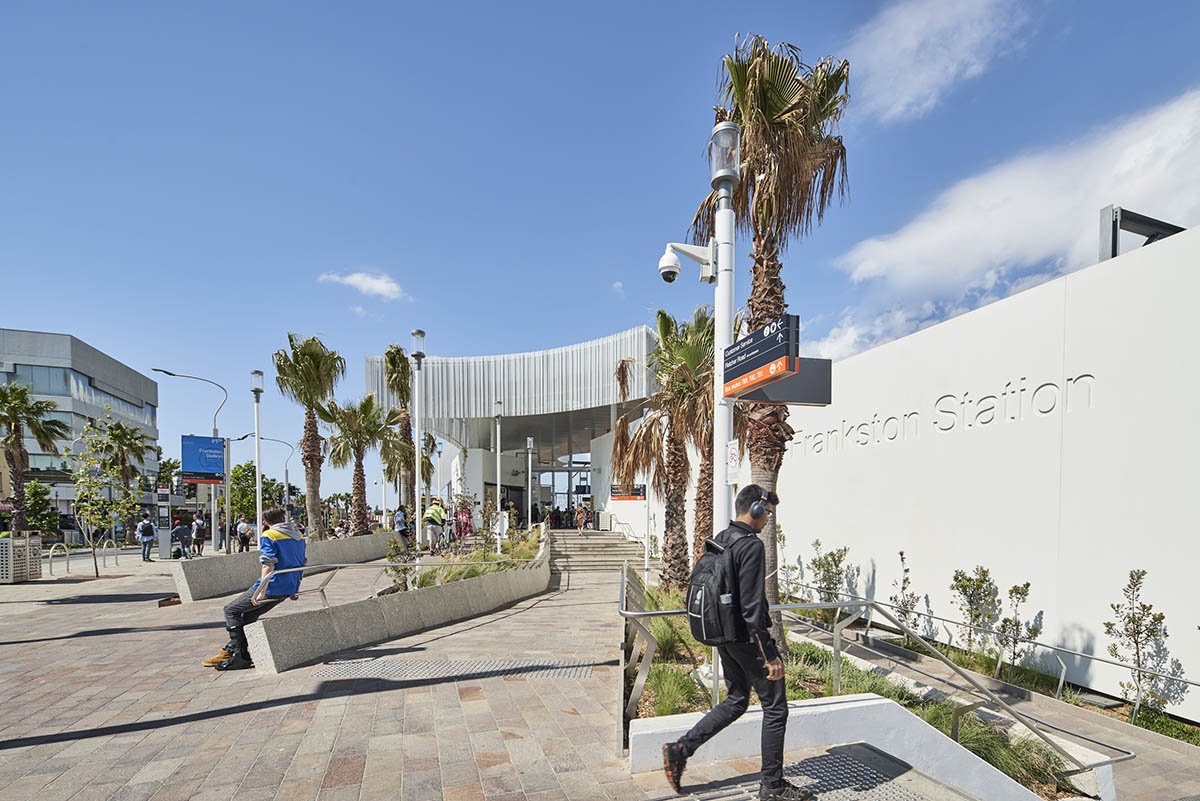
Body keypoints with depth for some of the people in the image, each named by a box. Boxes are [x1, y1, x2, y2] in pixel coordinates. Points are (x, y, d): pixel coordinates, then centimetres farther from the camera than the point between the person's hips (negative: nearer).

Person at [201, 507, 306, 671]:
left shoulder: (269, 536, -9)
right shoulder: (298, 535, 13)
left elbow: (268, 565, -19)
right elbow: (302, 563, 17)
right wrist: (295, 590, 25)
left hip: (273, 586, -8)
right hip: (289, 588, 8)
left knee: (231, 610, 8)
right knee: (249, 615, 22)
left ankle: (240, 657, 3)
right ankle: (229, 650, 23)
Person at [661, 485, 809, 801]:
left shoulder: (719, 540, 7)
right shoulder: (752, 545, -21)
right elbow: (752, 607, -24)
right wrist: (770, 654, -19)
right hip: (747, 638, -9)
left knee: (736, 701, 21)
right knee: (775, 708, 9)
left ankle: (680, 749, 17)